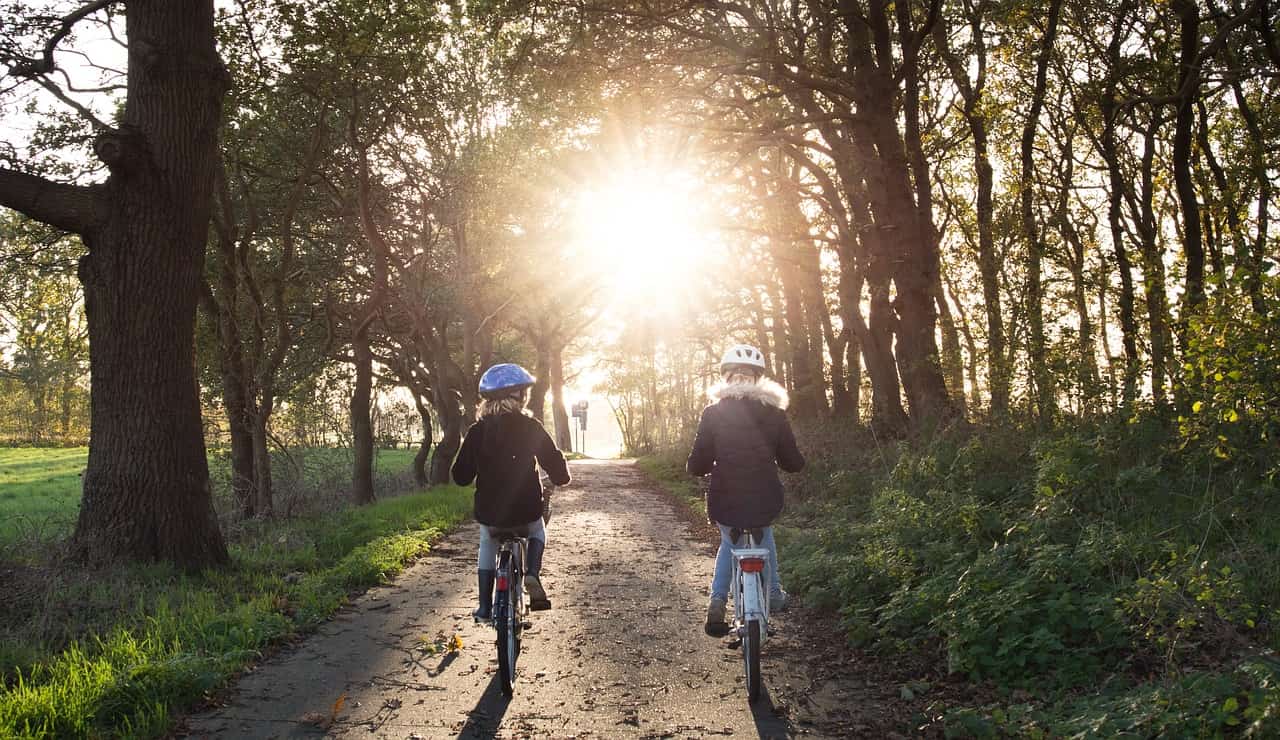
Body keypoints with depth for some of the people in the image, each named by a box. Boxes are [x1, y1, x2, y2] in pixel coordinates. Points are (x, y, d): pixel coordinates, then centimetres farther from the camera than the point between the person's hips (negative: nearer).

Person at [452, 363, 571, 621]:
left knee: (487, 544, 32)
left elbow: (461, 476, 3)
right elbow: (555, 463, -7)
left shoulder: (477, 431, -2)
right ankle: (533, 574, 4)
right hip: (526, 511, -1)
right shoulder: (530, 427, -7)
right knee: (537, 532, 32)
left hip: (489, 513, 1)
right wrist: (561, 477, 16)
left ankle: (485, 606, 23)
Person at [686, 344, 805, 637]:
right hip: (765, 503, 1)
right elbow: (793, 463, 3)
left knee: (729, 542, 30)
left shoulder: (713, 414, -5)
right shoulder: (774, 414, -2)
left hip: (724, 504, -1)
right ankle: (773, 593, 38)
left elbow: (697, 466, -5)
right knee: (764, 533, 36)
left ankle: (718, 600, 13)